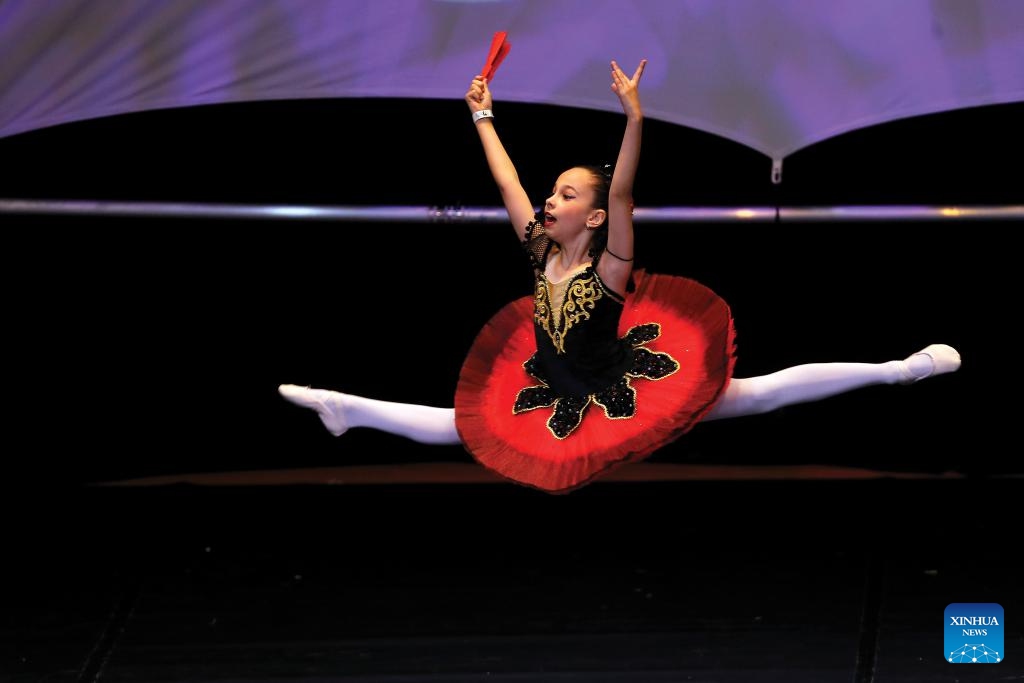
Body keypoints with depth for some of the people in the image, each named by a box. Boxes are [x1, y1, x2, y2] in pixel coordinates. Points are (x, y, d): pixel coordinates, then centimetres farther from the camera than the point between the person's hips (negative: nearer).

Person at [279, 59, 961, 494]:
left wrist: (635, 116, -42)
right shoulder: (542, 256, 0)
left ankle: (898, 370, -23)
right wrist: (482, 115, 14)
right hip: (563, 409, 6)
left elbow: (623, 192, -30)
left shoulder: (611, 267, -15)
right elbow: (507, 182, 7)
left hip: (633, 399, -6)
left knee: (757, 392, -18)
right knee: (457, 423, 9)